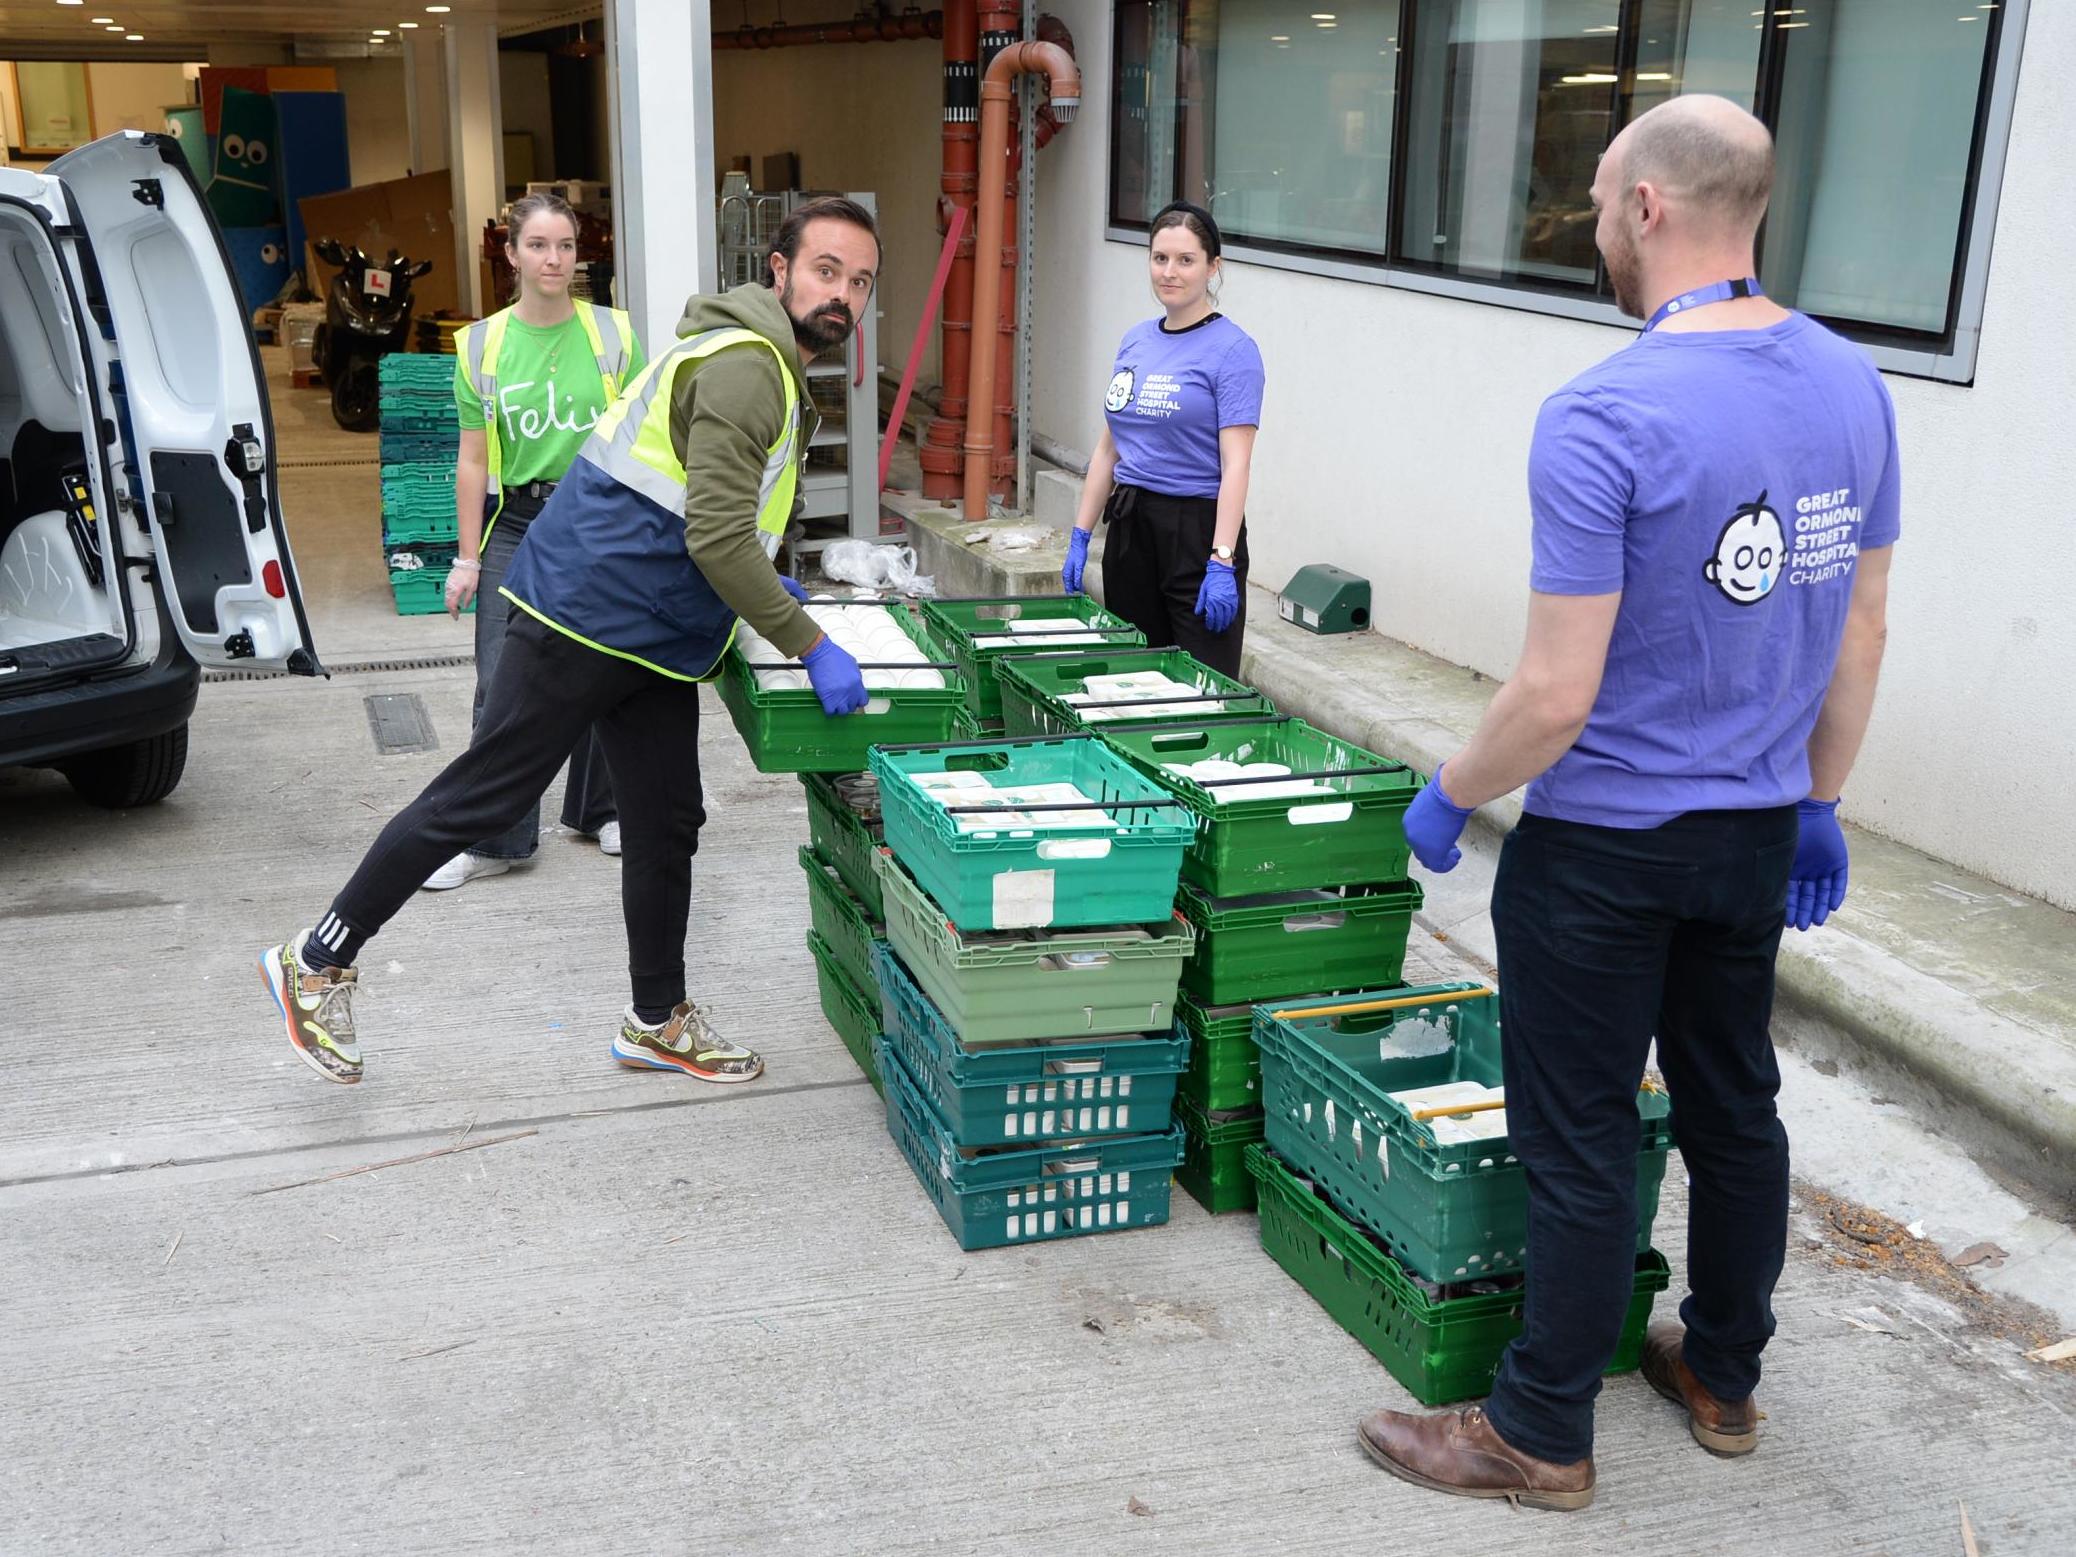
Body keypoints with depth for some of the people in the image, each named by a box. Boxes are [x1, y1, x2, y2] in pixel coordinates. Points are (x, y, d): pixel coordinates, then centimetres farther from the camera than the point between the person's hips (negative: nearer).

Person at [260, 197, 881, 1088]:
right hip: (585, 614, -10)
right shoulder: (743, 369, -17)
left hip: (652, 640, 10)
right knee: (482, 797, -3)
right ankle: (320, 961, 11)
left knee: (666, 825, 12)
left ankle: (657, 1025, 25)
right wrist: (811, 647, -19)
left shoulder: (770, 370, 17)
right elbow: (718, 539, -23)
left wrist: (764, 587, 22)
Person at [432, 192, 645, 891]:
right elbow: (474, 460, 4)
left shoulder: (612, 333, 2)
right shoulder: (482, 345, 2)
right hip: (515, 525, 0)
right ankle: (497, 838, 8)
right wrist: (469, 559, 2)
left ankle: (601, 809, 28)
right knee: (502, 686, -3)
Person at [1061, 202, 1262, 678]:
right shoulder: (1136, 340, 11)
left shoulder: (1231, 350, -10)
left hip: (1196, 528, -7)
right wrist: (1080, 537, 10)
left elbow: (1235, 464, -17)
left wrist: (1222, 563, -24)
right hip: (1130, 529, 7)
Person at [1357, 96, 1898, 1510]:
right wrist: (1818, 806, 19)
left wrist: (1446, 798, -5)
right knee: (1735, 1106, 20)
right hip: (1759, 835, 7)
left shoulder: (1605, 421, -23)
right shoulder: (1855, 387, 0)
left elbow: (1556, 699, -22)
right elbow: (1861, 634, 8)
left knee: (1580, 1145, 5)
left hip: (1606, 846, -7)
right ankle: (1724, 1377, 38)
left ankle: (1543, 1437, 20)